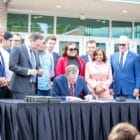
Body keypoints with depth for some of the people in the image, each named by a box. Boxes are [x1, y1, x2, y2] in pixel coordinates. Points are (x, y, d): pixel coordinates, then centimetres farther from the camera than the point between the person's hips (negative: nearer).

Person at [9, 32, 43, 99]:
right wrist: (27, 71, -21)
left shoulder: (35, 53, 17)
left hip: (33, 88, 7)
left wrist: (39, 71, 3)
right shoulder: (17, 49, -6)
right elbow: (12, 66, -16)